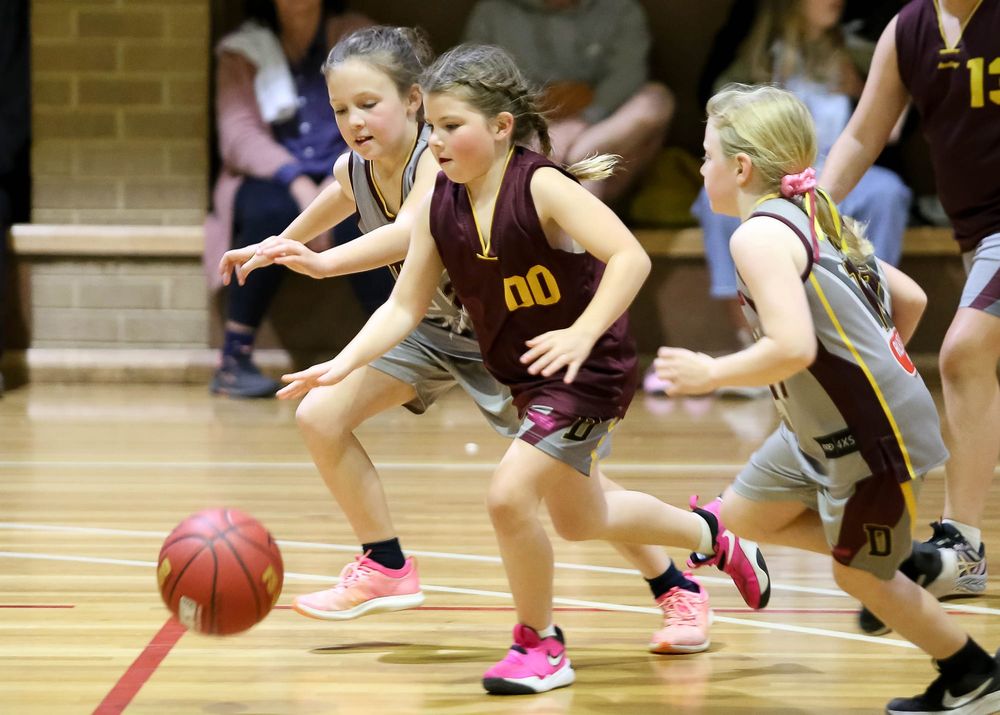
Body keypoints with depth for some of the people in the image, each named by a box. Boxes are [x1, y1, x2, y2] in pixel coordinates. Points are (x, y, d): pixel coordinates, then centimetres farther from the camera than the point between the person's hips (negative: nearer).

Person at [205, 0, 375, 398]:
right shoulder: (242, 51, 7)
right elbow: (238, 134, -6)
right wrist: (296, 181, -25)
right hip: (269, 182, 0)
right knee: (271, 211, -37)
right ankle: (234, 360, -31)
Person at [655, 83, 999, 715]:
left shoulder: (760, 235, -20)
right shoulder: (816, 218, 9)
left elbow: (793, 347, -32)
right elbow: (911, 299, 14)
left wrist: (709, 374, -18)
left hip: (872, 436, -9)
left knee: (859, 573, 8)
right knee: (745, 515, 17)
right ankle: (913, 566, 22)